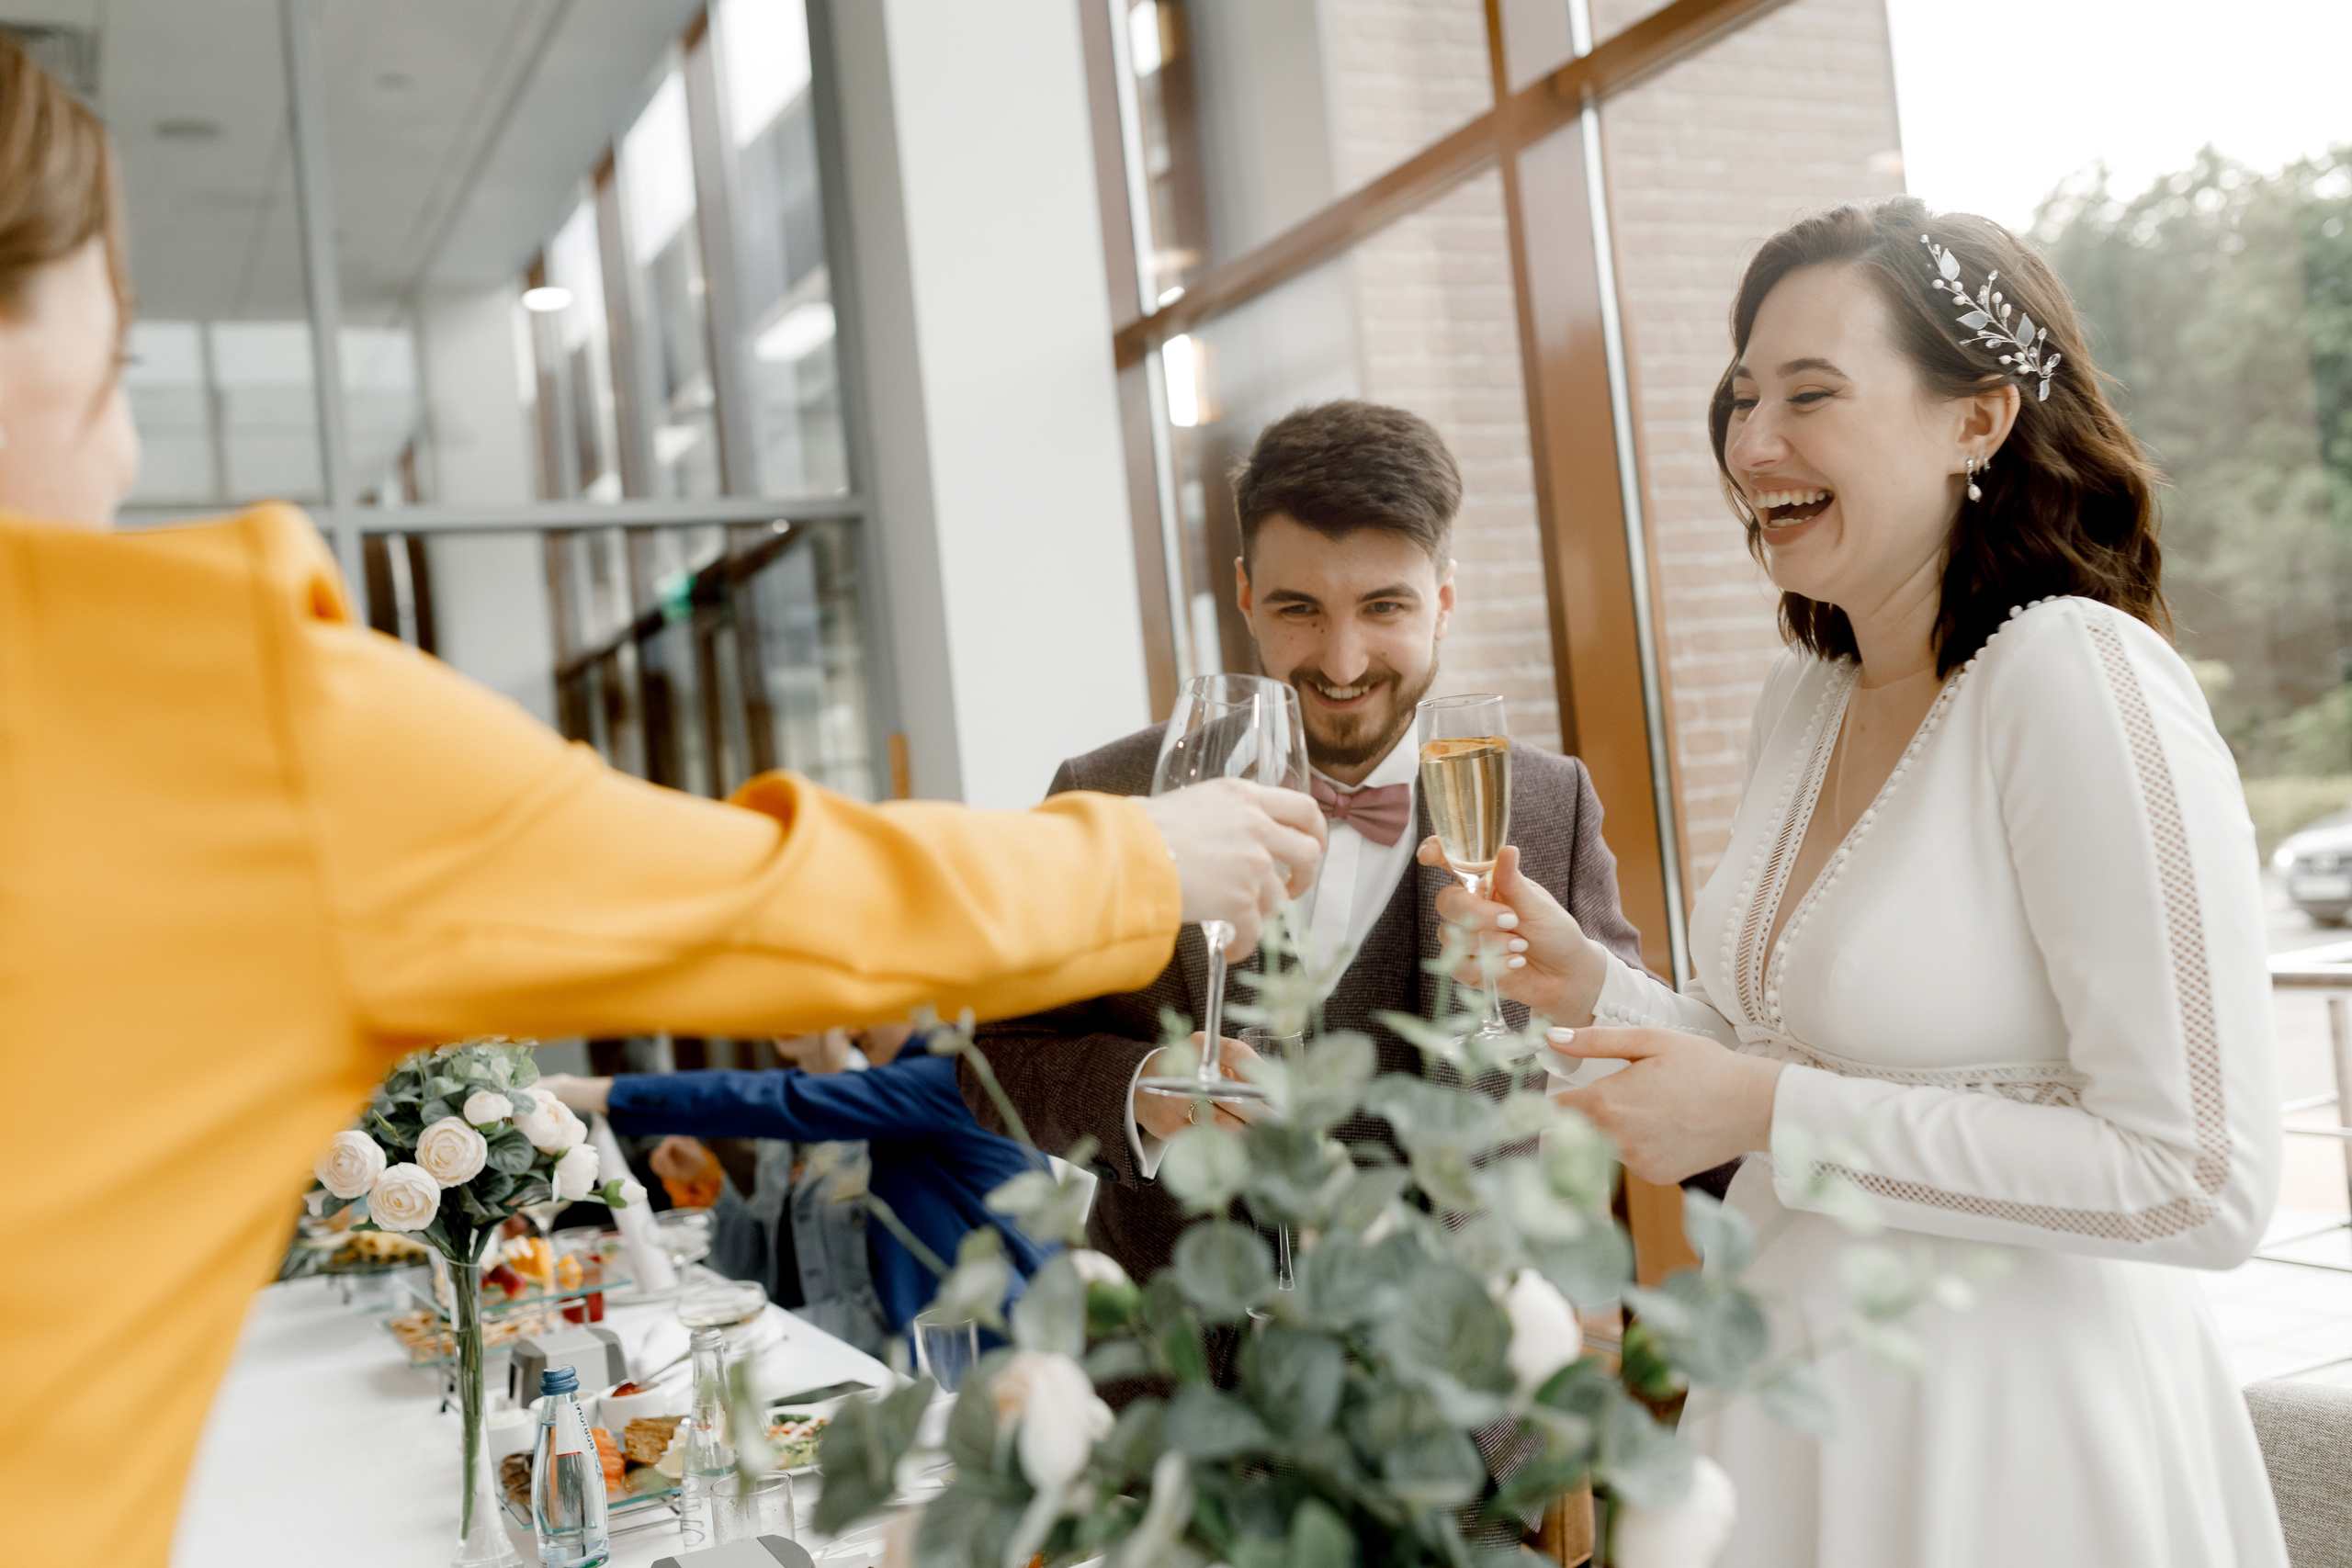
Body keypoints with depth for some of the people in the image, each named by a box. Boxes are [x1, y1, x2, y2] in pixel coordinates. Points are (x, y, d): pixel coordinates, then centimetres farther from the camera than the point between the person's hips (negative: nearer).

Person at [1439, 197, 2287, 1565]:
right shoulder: (1806, 693, 3)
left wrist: (1770, 1115, -22)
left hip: (2019, 1436, -7)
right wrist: (1592, 989, -3)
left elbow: (2202, 1184, -22)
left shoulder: (2077, 678, -20)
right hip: (1798, 1387, 7)